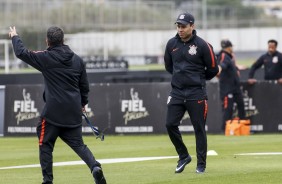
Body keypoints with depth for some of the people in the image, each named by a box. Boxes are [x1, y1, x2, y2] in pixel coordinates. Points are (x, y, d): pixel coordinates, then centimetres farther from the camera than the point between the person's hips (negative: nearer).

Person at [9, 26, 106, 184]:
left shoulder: (45, 58, -6)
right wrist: (82, 103, 28)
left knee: (45, 145, 9)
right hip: (73, 112, 4)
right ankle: (95, 166, -16)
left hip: (53, 112, -4)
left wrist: (15, 37, 22)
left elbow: (21, 52, 4)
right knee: (78, 144, 9)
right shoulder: (77, 59, 8)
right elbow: (85, 85, 13)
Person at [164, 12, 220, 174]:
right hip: (177, 92, 4)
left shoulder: (202, 45, -8)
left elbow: (213, 70, 0)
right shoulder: (172, 44, 5)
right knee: (170, 124, -4)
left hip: (196, 93, -4)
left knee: (199, 128, 0)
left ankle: (201, 164, 9)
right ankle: (184, 156, 15)